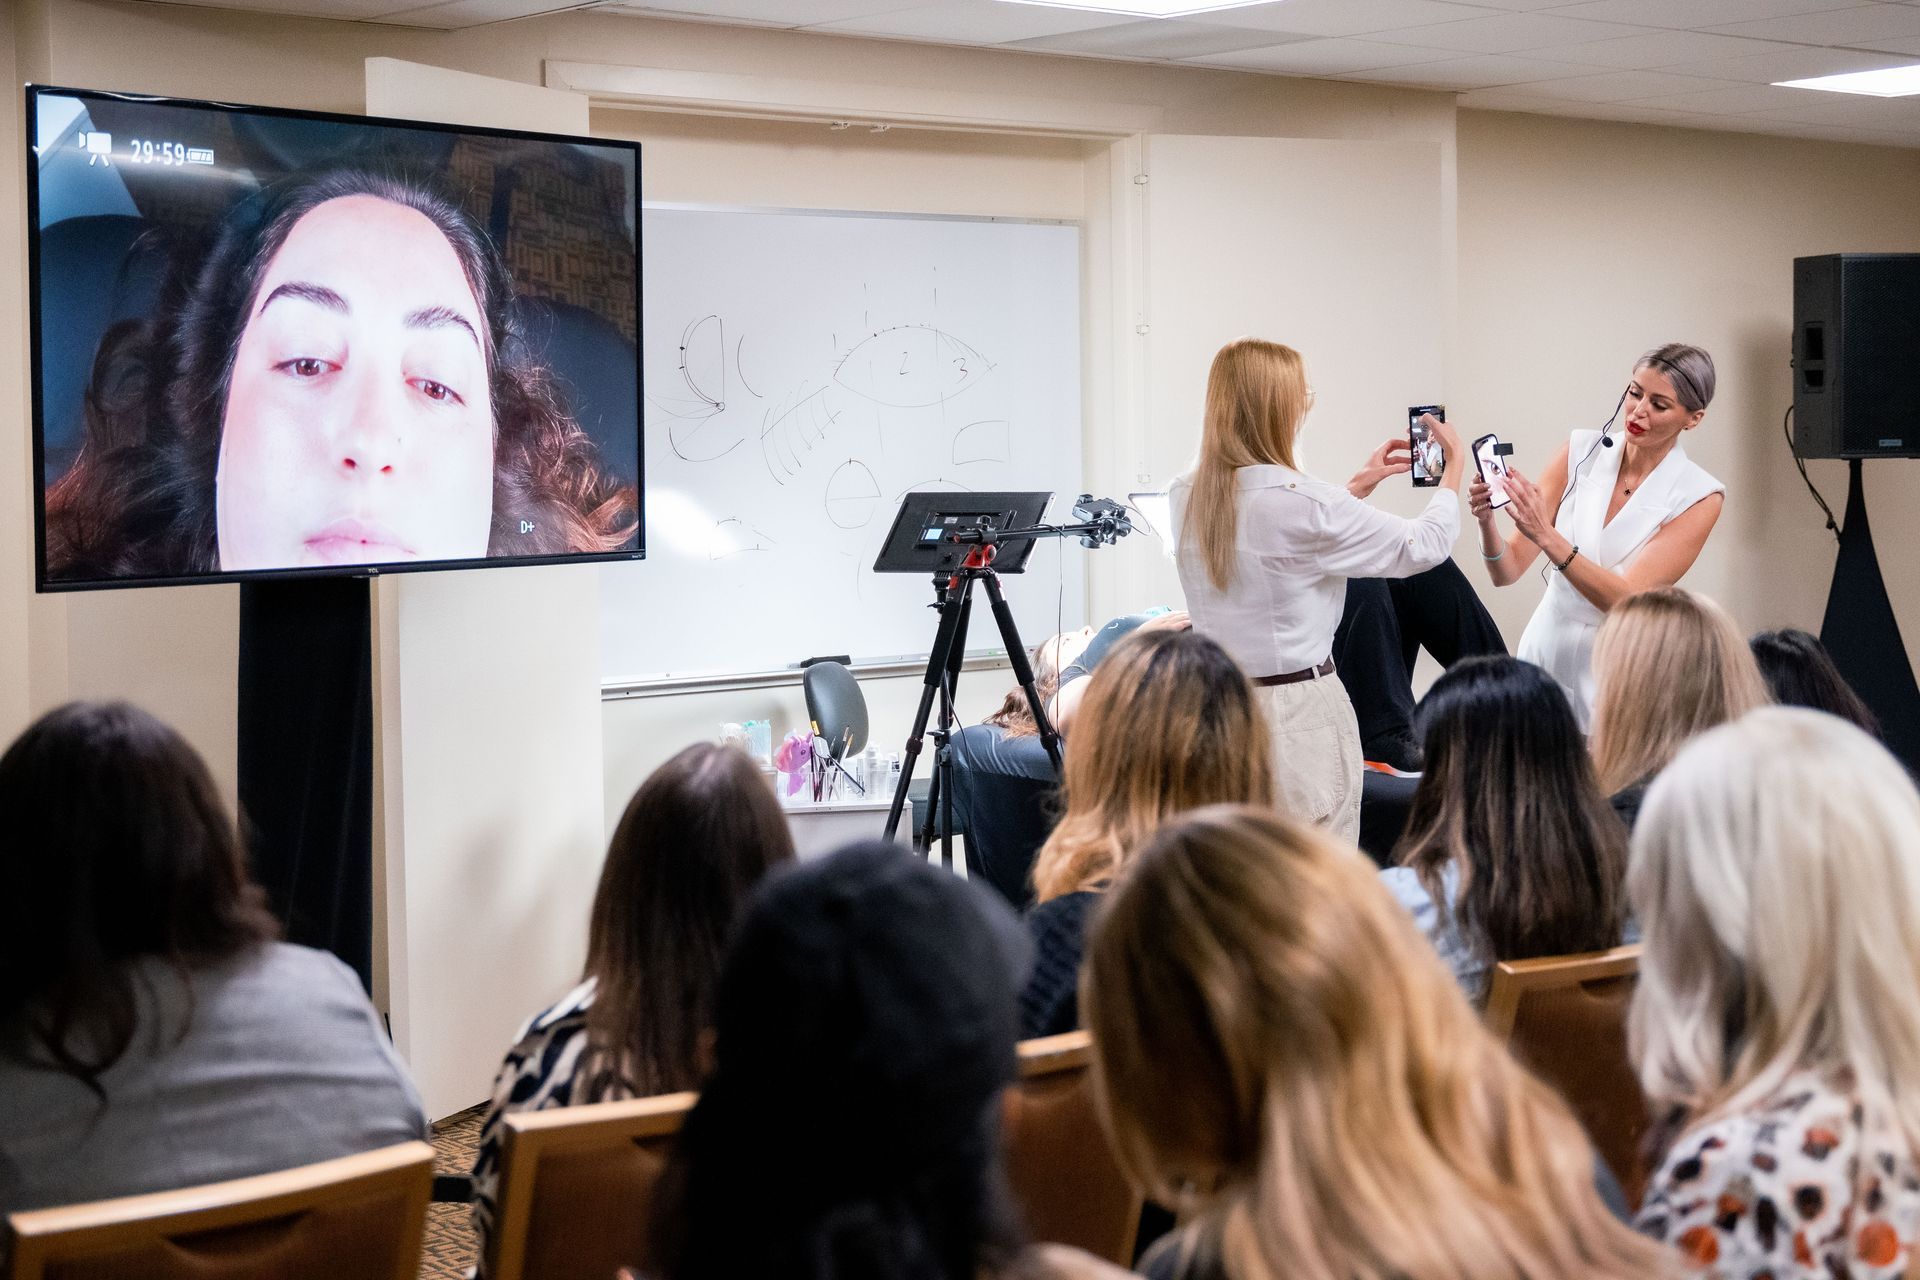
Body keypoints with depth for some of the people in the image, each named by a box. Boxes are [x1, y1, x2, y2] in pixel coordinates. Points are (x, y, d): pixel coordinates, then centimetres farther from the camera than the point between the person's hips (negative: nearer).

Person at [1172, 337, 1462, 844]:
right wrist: (1454, 466, 10)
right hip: (1298, 710, -7)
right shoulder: (1301, 500, -18)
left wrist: (1358, 486, 26)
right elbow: (1424, 546, -6)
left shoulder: (1186, 496, 3)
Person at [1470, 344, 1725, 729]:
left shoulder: (1698, 496, -9)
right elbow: (1507, 571, -6)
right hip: (1547, 651, 2)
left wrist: (1546, 536, -30)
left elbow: (1628, 600, -19)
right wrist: (1487, 520, -26)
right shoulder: (1581, 452, -2)